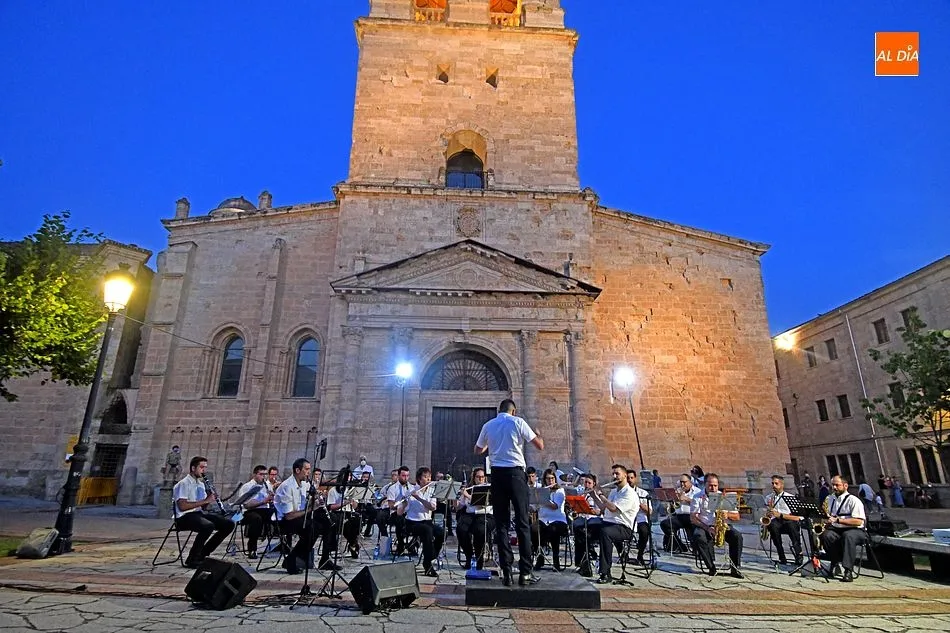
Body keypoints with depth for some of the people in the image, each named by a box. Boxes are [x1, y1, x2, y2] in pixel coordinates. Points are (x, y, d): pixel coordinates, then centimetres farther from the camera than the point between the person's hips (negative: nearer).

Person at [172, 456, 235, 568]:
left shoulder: (201, 483, 17)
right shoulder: (184, 484, -10)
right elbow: (182, 506, -22)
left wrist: (210, 499, -3)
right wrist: (205, 500, -22)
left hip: (199, 513, 8)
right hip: (185, 517, -8)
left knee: (229, 524, -6)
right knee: (208, 526, -36)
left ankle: (203, 553, 4)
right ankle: (192, 559, -16)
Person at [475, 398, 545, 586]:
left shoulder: (488, 425, 9)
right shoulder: (518, 422, -2)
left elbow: (478, 450, 21)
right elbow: (540, 446, -2)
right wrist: (538, 434, 19)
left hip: (497, 474, 3)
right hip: (515, 472, -3)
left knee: (501, 524, 7)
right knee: (522, 523, 3)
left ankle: (506, 572, 6)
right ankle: (525, 572, 4)